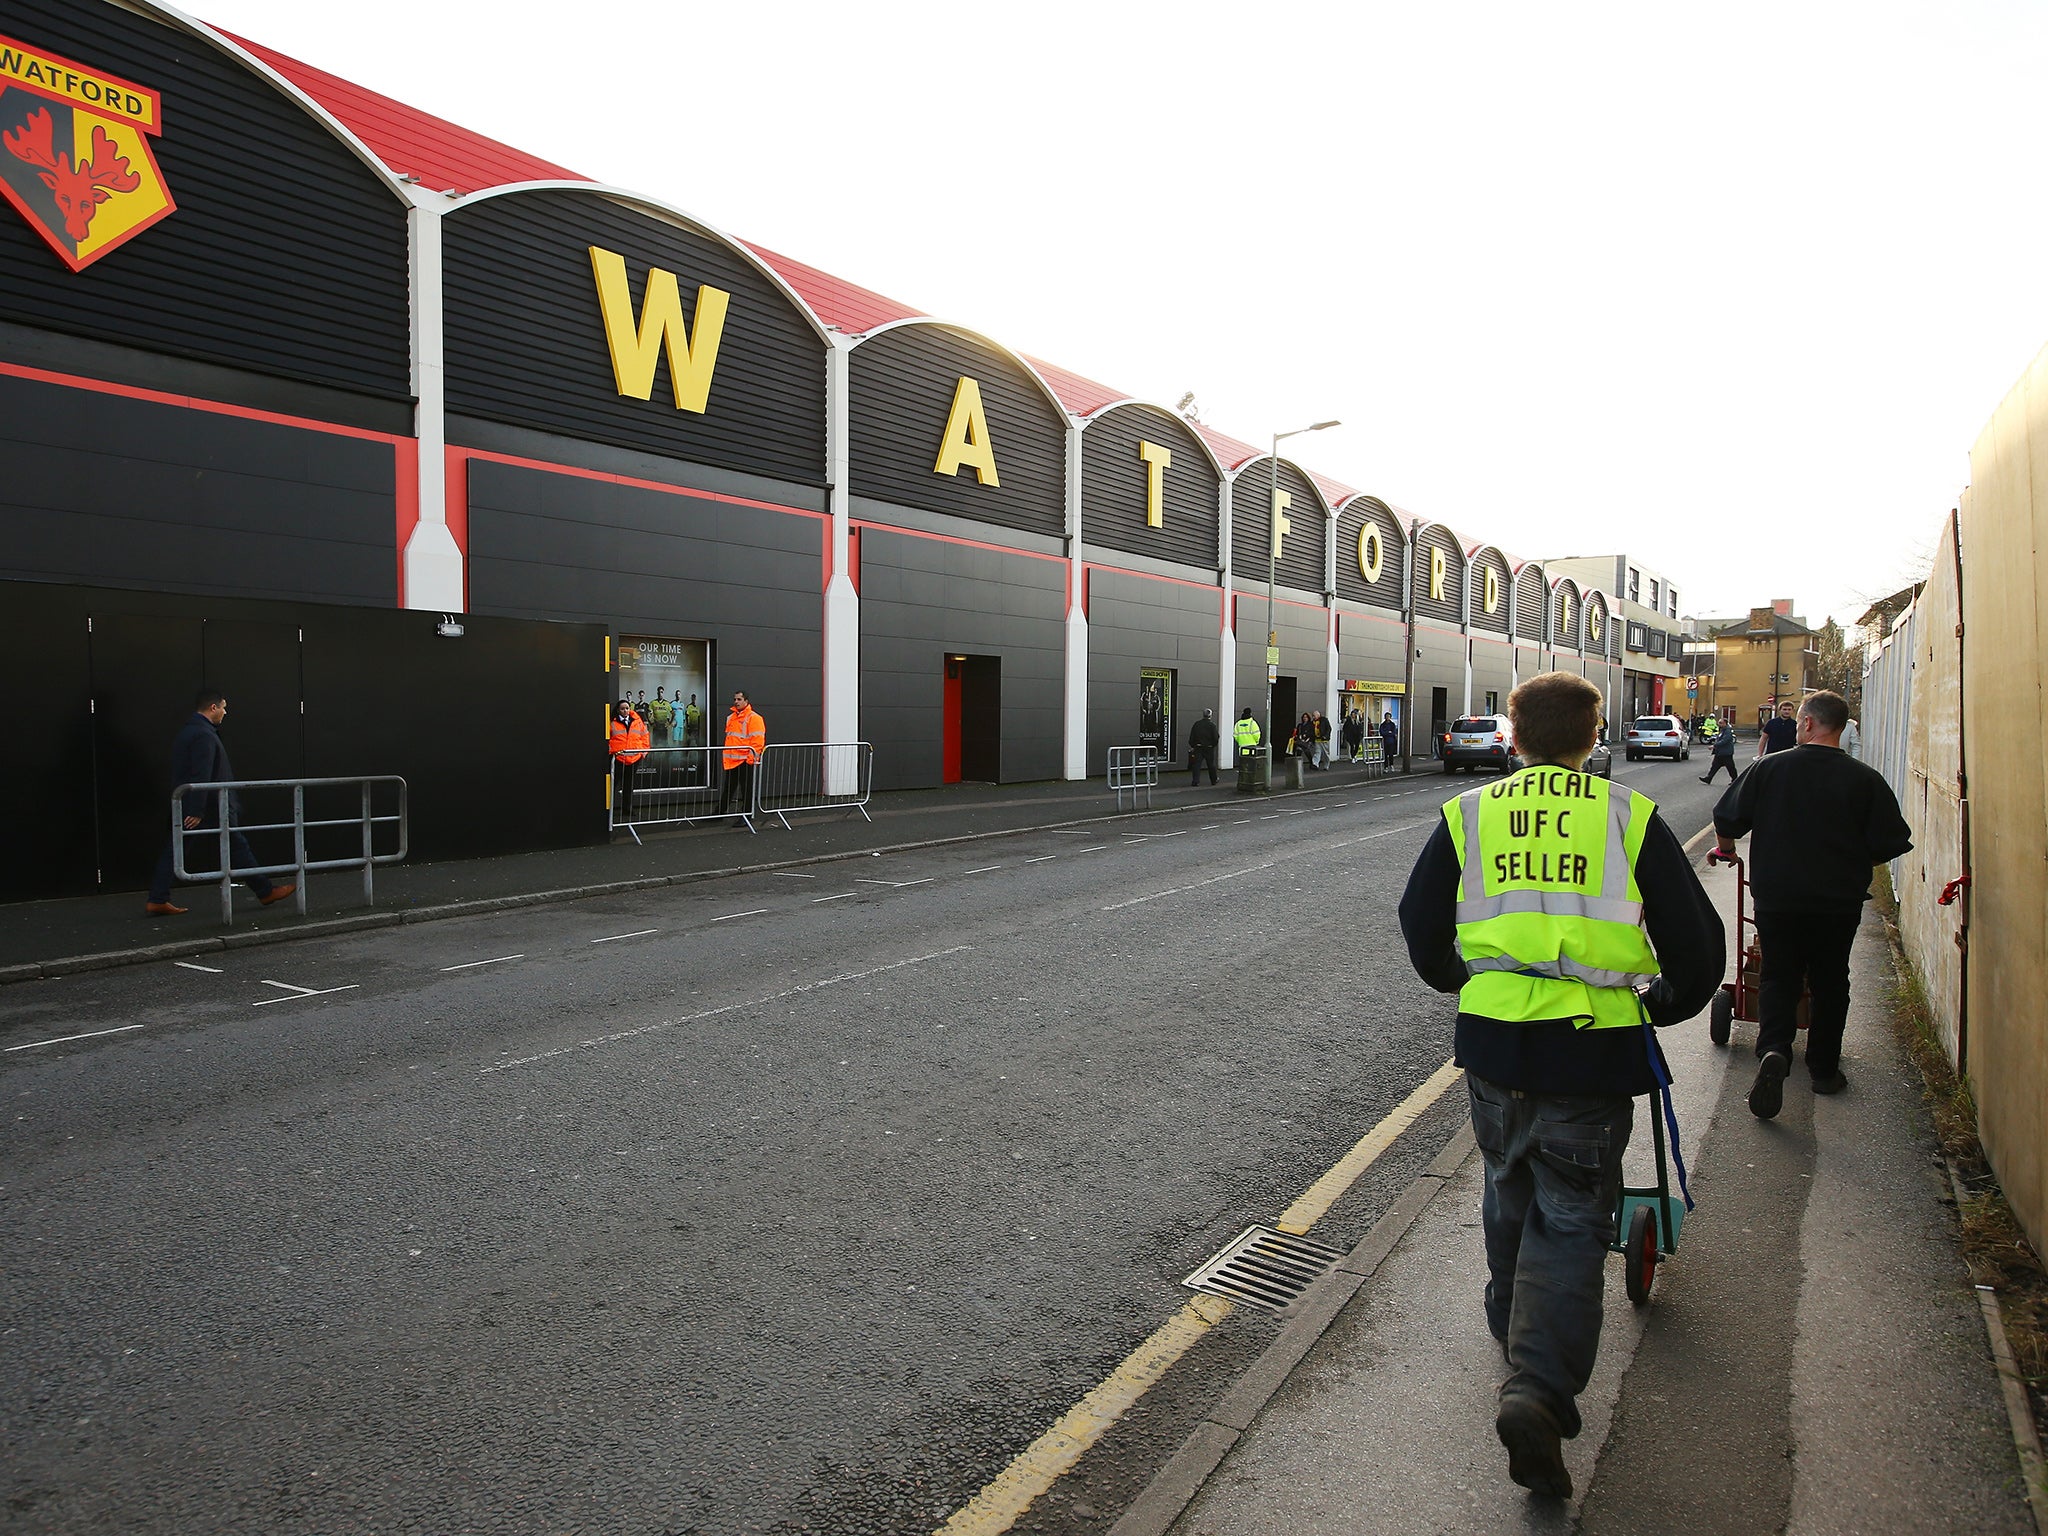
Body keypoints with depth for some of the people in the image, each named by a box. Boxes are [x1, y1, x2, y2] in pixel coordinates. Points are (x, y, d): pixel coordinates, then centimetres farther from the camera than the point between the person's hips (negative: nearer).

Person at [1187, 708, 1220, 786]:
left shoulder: (1196, 724, 2)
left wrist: (1192, 746, 12)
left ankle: (1195, 781, -10)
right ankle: (1214, 780, 25)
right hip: (1209, 748, -1)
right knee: (1211, 765, 12)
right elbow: (1216, 737, -11)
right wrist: (1213, 745, 8)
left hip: (1198, 748, 2)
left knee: (1196, 764, 0)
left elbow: (1191, 736, 4)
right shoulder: (1212, 725, -9)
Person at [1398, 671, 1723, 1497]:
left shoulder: (1467, 814, 4)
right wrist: (1669, 1002, 23)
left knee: (1511, 1193, 24)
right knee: (1571, 1219, 6)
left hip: (1493, 1041, 2)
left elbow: (1422, 931, 9)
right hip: (1595, 1050, -2)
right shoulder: (1631, 817, 1)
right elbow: (1696, 941, 4)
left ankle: (1514, 1327, 44)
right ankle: (1539, 1386, -8)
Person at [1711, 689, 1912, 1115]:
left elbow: (1727, 820, -2)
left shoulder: (1769, 768, -7)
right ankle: (1824, 1070, 24)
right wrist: (1853, 860, 15)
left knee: (1778, 978, 8)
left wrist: (1726, 848, 20)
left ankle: (1773, 1050, -15)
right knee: (1830, 983, 16)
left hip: (1776, 898, -1)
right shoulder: (1865, 779, -7)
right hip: (1839, 902, 1)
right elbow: (1890, 844, -6)